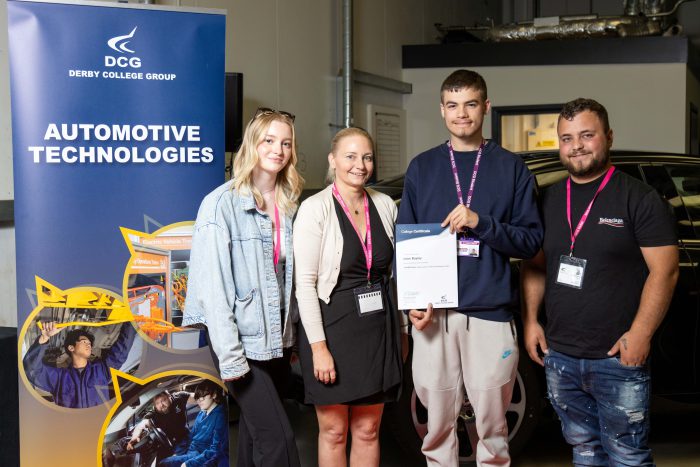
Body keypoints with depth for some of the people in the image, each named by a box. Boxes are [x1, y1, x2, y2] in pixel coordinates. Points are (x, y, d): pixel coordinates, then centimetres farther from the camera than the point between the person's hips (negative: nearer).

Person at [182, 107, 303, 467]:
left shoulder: (290, 205, 8)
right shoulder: (223, 203, -12)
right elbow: (213, 283, -15)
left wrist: (293, 333, 7)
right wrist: (229, 355, -18)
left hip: (278, 337, 6)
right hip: (242, 339, -6)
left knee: (256, 430, 14)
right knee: (277, 437, -8)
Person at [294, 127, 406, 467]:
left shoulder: (385, 205, 4)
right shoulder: (315, 208, -10)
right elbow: (305, 283, -13)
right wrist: (318, 346, -17)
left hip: (378, 330, 4)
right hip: (334, 329, -4)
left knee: (368, 431, 12)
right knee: (333, 431, 9)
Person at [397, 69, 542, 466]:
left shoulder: (511, 168, 6)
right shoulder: (422, 167, 10)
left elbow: (532, 240, 2)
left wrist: (481, 223, -15)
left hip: (491, 315, -1)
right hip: (434, 314, 1)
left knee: (492, 425, 4)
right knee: (438, 424, 6)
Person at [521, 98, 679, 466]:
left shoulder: (638, 198, -7)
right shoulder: (549, 200, 11)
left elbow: (664, 271, -10)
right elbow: (534, 265, 16)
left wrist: (640, 334, -17)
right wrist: (530, 320, 7)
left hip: (618, 359, -5)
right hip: (559, 358, 5)